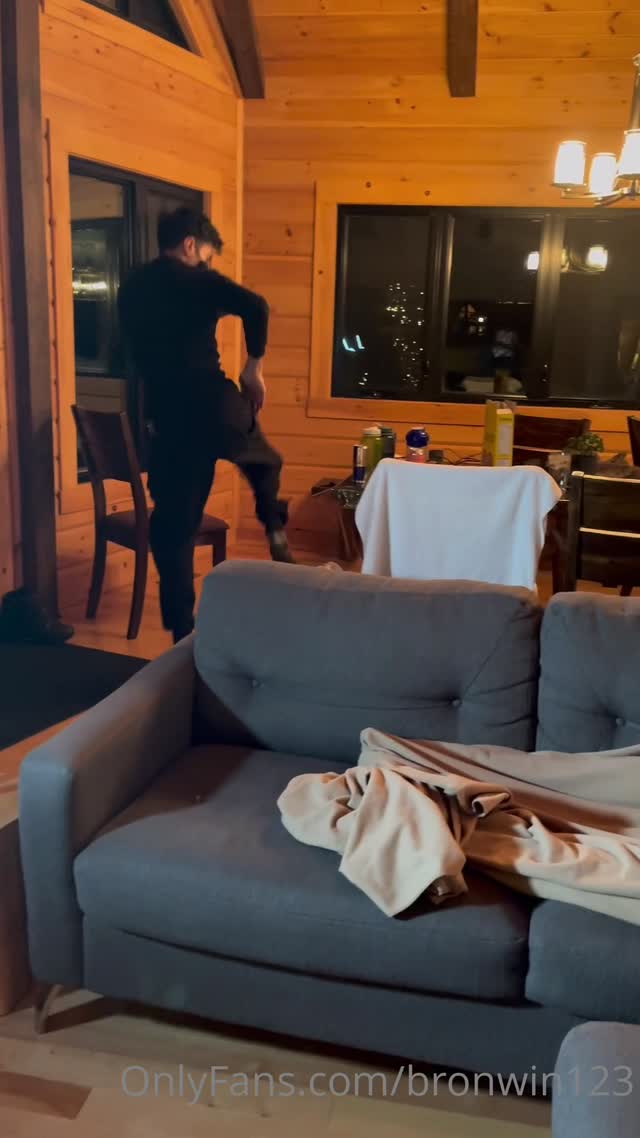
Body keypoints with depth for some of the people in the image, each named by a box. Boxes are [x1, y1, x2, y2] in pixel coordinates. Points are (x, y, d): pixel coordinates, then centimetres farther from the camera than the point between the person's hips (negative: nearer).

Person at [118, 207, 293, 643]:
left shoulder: (132, 288, 14)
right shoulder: (196, 279, -4)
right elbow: (255, 307, -21)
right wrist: (254, 367, -8)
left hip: (167, 417, 4)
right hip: (215, 406, -4)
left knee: (174, 525, 9)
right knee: (266, 461, 30)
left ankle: (182, 630, 11)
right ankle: (276, 532, 15)